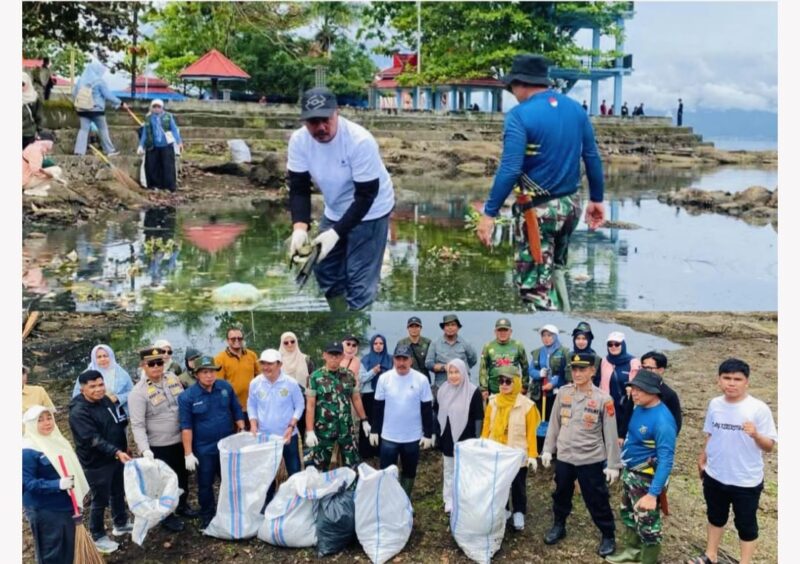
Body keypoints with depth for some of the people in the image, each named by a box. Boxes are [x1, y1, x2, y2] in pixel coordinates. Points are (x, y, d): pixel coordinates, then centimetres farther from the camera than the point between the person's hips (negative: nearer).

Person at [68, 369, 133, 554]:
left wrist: (122, 450, 13)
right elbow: (94, 439, -31)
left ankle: (121, 524, 42)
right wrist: (117, 452, -41)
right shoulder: (79, 412, -24)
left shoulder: (105, 400, 1)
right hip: (96, 463, -8)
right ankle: (98, 536, 24)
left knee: (118, 493, 22)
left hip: (116, 457, 8)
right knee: (100, 499, 6)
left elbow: (118, 423, 15)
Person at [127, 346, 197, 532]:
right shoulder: (138, 392, -19)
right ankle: (167, 515, 29)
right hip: (159, 446, -6)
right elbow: (138, 425, -20)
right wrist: (145, 449, -30)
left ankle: (182, 505, 45)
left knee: (183, 475, 22)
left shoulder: (172, 377, -2)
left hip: (181, 440, 6)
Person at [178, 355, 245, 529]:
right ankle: (207, 517, 28)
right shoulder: (187, 396, -13)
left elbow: (237, 413, 6)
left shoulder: (226, 387, -4)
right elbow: (186, 427, -12)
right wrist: (188, 454, -13)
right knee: (205, 485, 10)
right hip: (204, 449, -2)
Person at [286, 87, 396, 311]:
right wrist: (300, 226, -28)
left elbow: (366, 195, -26)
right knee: (325, 271, 15)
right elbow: (298, 188, -11)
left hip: (369, 213, -6)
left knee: (359, 282, -9)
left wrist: (336, 232, -31)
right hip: (334, 212, 6)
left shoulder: (360, 140, -30)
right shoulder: (298, 140, -15)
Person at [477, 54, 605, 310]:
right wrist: (597, 199, 17)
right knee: (554, 269, 26)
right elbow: (593, 158, 8)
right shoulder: (575, 108, 5)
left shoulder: (520, 115, -15)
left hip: (538, 210, -7)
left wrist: (489, 213, -17)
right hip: (570, 204, 7)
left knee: (535, 285, 3)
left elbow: (509, 170, -21)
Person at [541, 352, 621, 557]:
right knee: (561, 494, 19)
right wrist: (548, 449, 7)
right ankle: (558, 526, 41)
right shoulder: (563, 393, -2)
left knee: (597, 499, 5)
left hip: (591, 459, -4)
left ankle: (608, 536, 24)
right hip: (564, 456, 4)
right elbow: (554, 423, 7)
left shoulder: (603, 399, -12)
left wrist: (613, 464, -7)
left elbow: (611, 434, -8)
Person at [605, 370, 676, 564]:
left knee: (647, 523, 6)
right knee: (629, 513, 26)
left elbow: (666, 460, -30)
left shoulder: (662, 420, -29)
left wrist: (653, 494, -33)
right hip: (629, 472, 9)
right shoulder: (639, 408, -3)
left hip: (647, 478, -9)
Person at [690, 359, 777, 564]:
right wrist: (702, 459, 13)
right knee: (715, 517, 24)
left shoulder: (759, 409, -19)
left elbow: (769, 446, -17)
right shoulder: (715, 404, -5)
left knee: (746, 525, 13)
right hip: (714, 476, 5)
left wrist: (756, 435, -36)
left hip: (746, 481, -5)